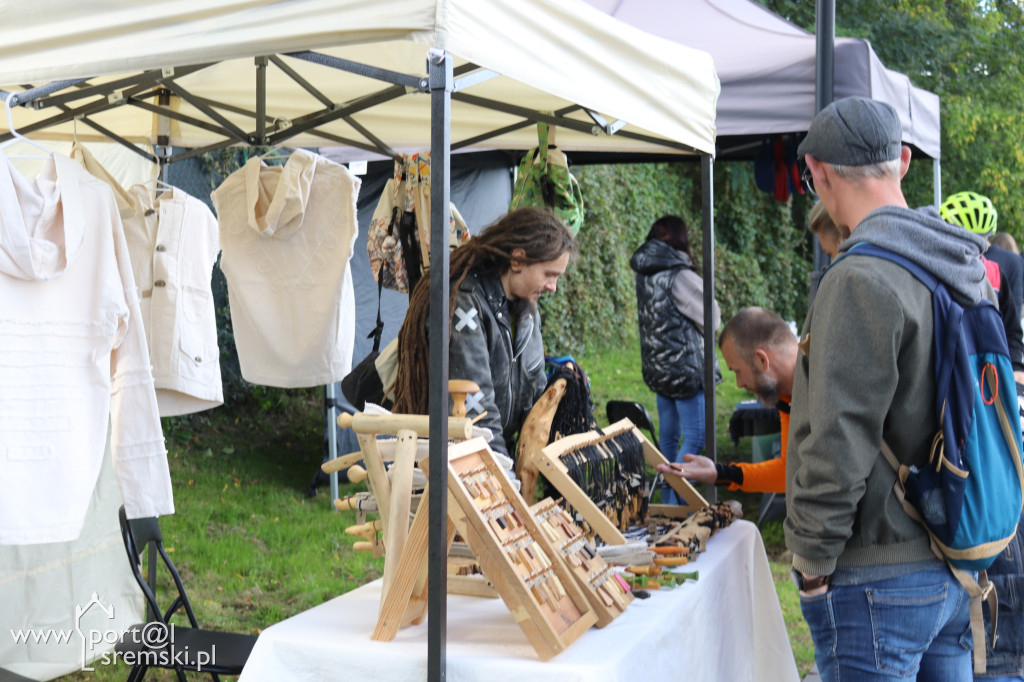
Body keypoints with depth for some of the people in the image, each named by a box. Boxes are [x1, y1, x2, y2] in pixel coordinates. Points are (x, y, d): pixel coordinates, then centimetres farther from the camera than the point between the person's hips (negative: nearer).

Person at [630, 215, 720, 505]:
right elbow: (711, 317, -9)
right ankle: (675, 501, -9)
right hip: (684, 366, -8)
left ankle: (667, 500, 22)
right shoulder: (678, 275, -18)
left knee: (668, 436, 16)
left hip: (657, 368, 8)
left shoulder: (644, 274, 6)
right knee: (695, 437, -4)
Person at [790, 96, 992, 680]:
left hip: (880, 582, -9)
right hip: (958, 570, 9)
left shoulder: (862, 281, -19)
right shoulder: (965, 268, 8)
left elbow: (839, 439, -22)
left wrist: (813, 561, -11)